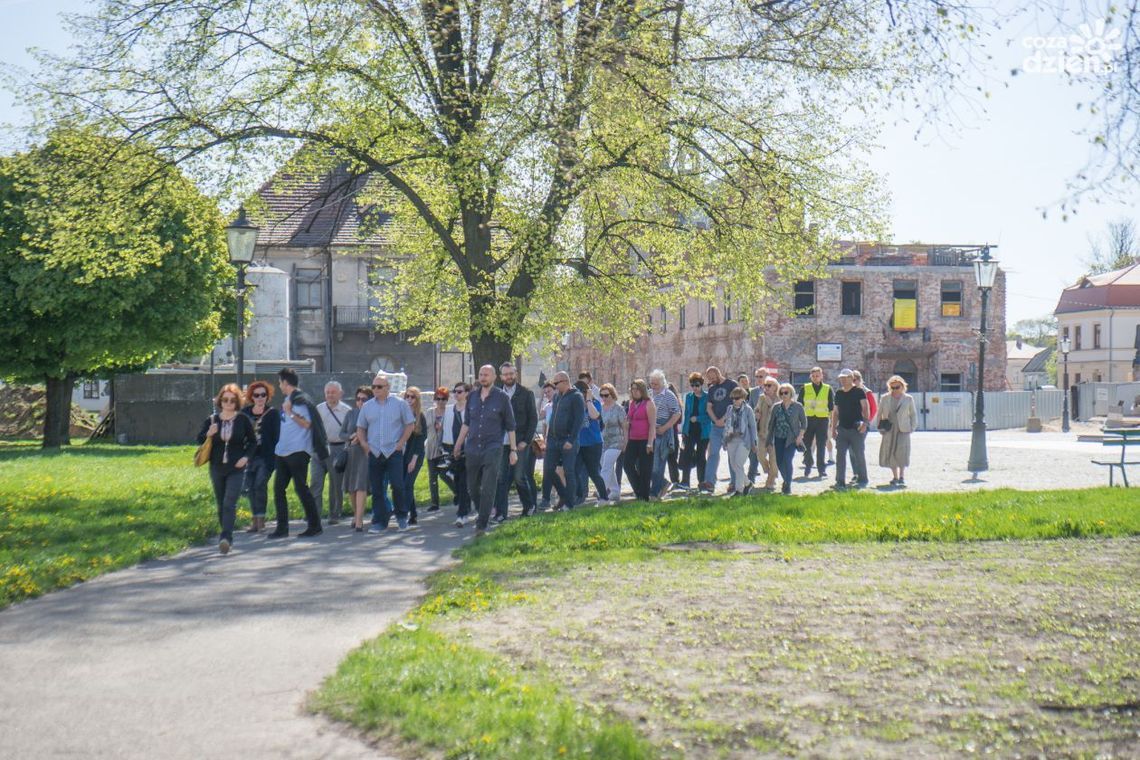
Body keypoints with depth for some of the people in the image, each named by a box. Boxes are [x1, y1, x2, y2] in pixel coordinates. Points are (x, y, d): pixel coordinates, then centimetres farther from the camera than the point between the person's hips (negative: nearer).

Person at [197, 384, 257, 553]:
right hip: (217, 469, 4)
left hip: (236, 469, -3)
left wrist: (246, 457, -10)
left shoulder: (244, 420, -2)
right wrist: (208, 434, -14)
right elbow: (199, 439, 7)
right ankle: (226, 536, 27)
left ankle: (226, 538, -24)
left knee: (230, 503, -16)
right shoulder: (211, 420, 3)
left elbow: (253, 442, 6)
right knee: (221, 505, 13)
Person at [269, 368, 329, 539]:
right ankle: (282, 527, 10)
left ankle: (315, 526, 3)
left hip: (298, 451, -9)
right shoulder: (287, 400, 16)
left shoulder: (300, 400, -11)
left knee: (301, 488, -5)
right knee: (278, 489, 6)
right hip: (283, 451, 9)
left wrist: (290, 413, -23)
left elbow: (307, 424, -18)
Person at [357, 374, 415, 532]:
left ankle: (402, 517, 9)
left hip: (394, 452, -3)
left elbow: (410, 424, 2)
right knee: (376, 489, 3)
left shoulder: (400, 404, 1)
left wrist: (401, 443, -7)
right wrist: (364, 443, 2)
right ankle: (379, 522, 9)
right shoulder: (367, 406, 11)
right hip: (375, 453, 3)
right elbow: (360, 427, 17)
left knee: (397, 485, -9)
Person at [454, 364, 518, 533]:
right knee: (472, 487, 11)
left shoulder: (502, 397, -1)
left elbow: (510, 426, 3)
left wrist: (513, 449, 0)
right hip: (472, 448, 4)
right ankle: (484, 513, 31)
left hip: (493, 449, -4)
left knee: (488, 489, -9)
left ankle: (482, 524, -7)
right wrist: (458, 445, 12)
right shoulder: (472, 397, 10)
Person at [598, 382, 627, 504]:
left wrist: (625, 444, -5)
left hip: (614, 443, -6)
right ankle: (615, 493, 27)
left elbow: (625, 427, -5)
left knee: (606, 469, -14)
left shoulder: (618, 408, -7)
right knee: (610, 470, 15)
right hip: (602, 443, 6)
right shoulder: (600, 407, 7)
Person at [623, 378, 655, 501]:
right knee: (628, 464, 0)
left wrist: (650, 442, -17)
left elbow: (652, 424, -11)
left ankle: (644, 496, 8)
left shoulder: (649, 403, -7)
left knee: (644, 468, -1)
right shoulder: (632, 403, 13)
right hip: (633, 440, 7)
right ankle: (638, 490, 15)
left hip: (645, 440, -6)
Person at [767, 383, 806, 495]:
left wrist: (800, 436, -7)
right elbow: (771, 424, 10)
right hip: (779, 438, 3)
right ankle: (786, 480, 30)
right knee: (779, 462, 4)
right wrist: (770, 441, 7)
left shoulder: (797, 407, 0)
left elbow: (804, 423, 3)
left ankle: (788, 486, -7)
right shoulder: (776, 407, 6)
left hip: (792, 439, -3)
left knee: (788, 460, -16)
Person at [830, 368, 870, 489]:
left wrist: (865, 422, -24)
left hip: (856, 429, -5)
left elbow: (865, 408, -9)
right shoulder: (838, 394, 13)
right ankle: (840, 482, -2)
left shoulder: (859, 392, -3)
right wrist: (833, 428, 13)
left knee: (859, 455, 3)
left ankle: (862, 479, 16)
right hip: (842, 429, 5)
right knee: (840, 455, -3)